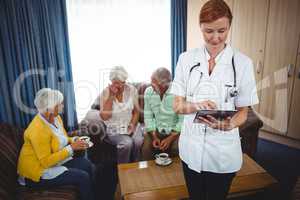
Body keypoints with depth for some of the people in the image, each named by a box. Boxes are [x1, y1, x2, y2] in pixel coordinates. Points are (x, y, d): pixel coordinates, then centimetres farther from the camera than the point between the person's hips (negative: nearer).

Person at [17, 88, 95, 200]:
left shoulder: (56, 118, -3)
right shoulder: (38, 130, -28)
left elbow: (61, 139, 13)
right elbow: (46, 161, -27)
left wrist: (73, 140, -7)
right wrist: (71, 148, -25)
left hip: (55, 160, 8)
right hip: (38, 172, -8)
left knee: (86, 164, -8)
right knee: (83, 177, -16)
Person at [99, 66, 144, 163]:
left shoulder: (132, 89, -1)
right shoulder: (105, 92, -7)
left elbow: (136, 111, 5)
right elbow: (104, 116, -17)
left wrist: (132, 124, -12)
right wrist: (112, 96, -20)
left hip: (131, 125, 3)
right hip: (114, 128, -2)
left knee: (138, 141, -26)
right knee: (127, 143, -28)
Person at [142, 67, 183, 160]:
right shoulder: (148, 92, -4)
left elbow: (183, 120, -14)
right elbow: (148, 117, 1)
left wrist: (170, 138, -19)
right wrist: (154, 137, -9)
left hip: (174, 131, -2)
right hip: (156, 130, 3)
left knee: (175, 149, -26)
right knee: (146, 148, -21)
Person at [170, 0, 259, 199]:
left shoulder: (243, 63, -8)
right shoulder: (186, 59, -4)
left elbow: (243, 111, -3)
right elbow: (177, 106, -3)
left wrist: (230, 124, -25)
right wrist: (196, 106, -24)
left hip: (223, 149, -1)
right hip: (191, 145, 1)